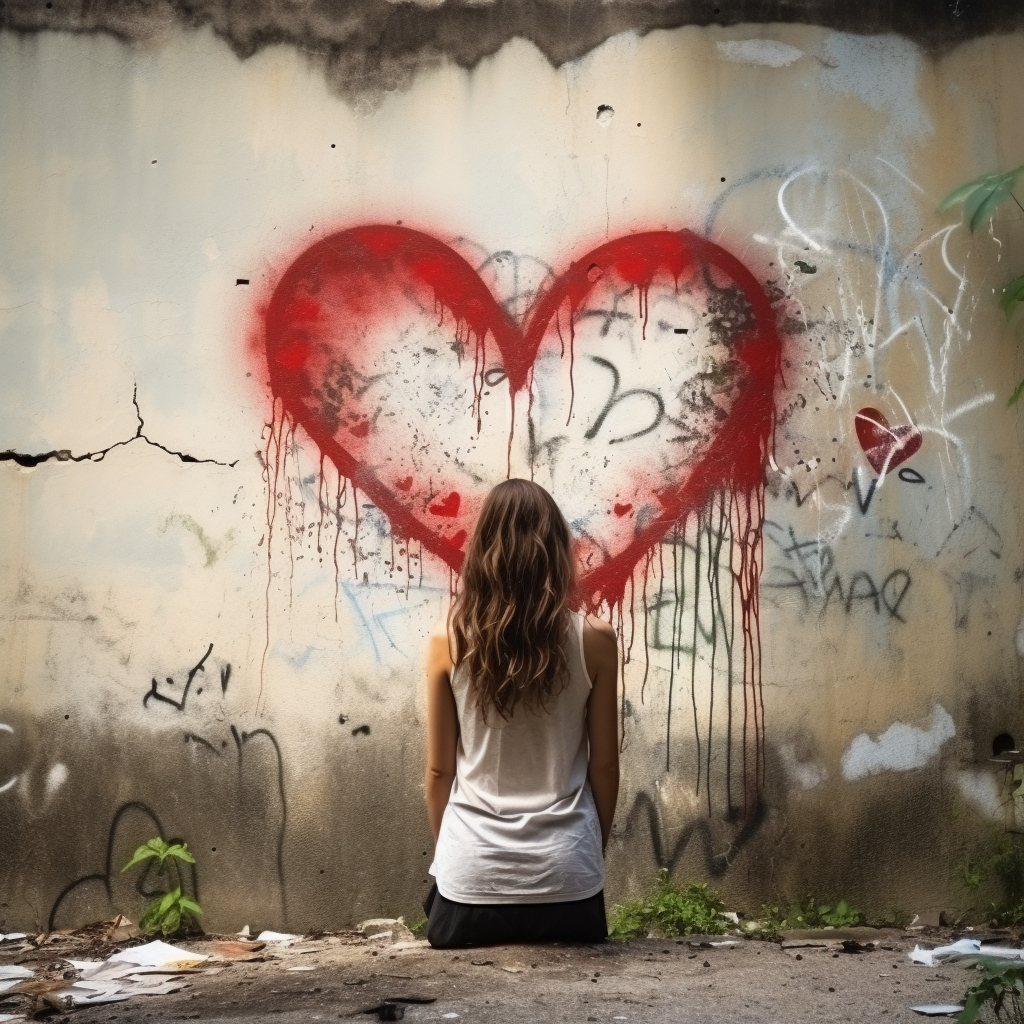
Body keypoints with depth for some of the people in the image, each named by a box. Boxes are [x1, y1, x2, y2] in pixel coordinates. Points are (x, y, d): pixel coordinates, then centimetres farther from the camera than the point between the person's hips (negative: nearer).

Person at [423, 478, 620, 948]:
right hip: (565, 877, 0)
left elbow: (439, 769, 1)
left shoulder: (449, 641, -6)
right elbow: (603, 764, 1)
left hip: (470, 879, 0)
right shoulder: (593, 639, -6)